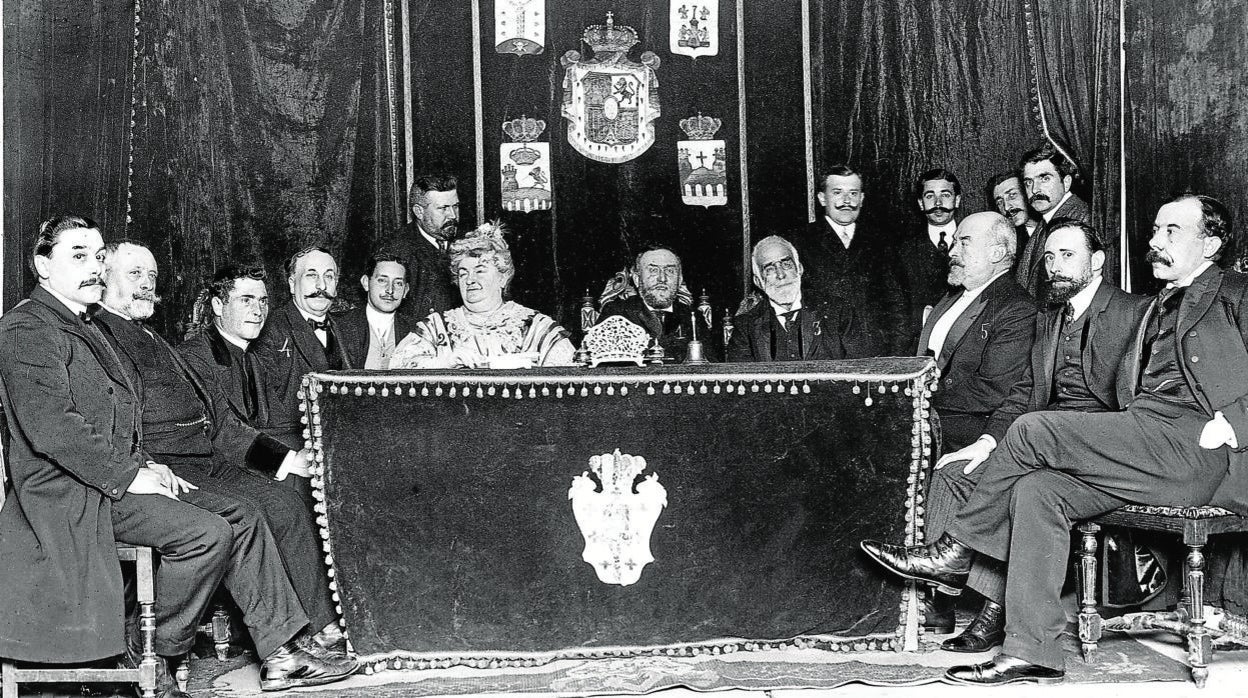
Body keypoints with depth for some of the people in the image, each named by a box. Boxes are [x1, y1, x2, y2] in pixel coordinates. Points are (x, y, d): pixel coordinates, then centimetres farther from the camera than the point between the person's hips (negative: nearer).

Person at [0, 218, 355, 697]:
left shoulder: (86, 328, 21)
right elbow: (51, 428, -21)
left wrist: (146, 466, 8)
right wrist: (129, 477, -19)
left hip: (112, 478, 10)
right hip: (68, 494, -10)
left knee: (243, 520, -1)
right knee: (207, 534, -24)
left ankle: (283, 654, -1)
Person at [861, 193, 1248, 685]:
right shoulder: (1156, 310, 28)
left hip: (1201, 449, -7)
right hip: (1149, 450, 7)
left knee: (1031, 430, -18)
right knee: (1035, 490, -16)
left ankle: (955, 553, -3)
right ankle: (1031, 651, -18)